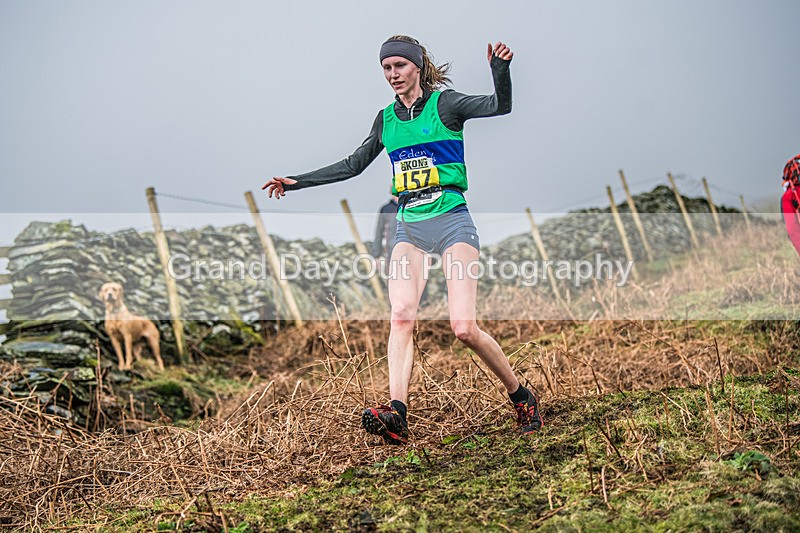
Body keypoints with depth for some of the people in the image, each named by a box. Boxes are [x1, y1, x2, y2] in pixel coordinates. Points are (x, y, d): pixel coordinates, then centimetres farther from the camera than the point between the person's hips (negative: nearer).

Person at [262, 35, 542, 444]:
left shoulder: (444, 104, -1)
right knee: (401, 316, -18)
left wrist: (500, 69, -34)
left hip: (451, 222, -5)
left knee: (464, 328, -14)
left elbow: (500, 105, -15)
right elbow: (353, 164, 25)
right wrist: (297, 182, 26)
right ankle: (396, 414, -27)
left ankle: (522, 397, 7)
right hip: (408, 227, 5)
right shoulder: (386, 119, 15)